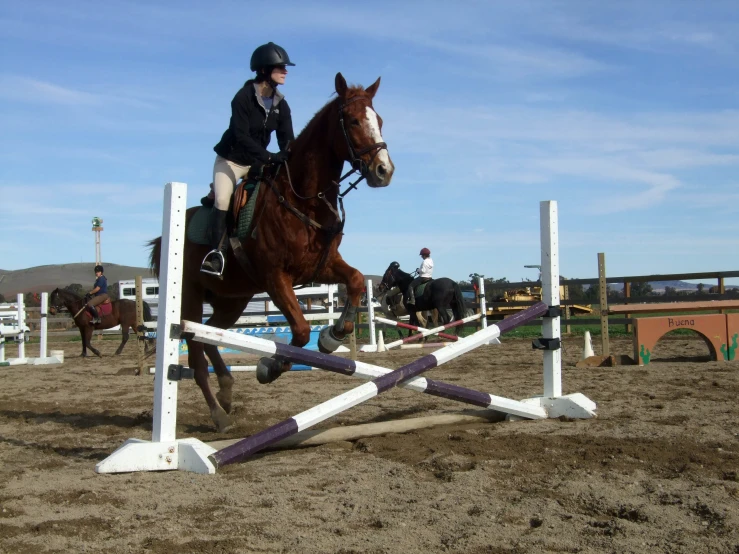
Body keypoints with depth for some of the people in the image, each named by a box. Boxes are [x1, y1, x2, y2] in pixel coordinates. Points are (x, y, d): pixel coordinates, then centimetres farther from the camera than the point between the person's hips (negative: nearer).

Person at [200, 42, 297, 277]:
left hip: (258, 161, 6)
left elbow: (287, 141, -4)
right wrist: (269, 157, -38)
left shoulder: (281, 105, -1)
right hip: (230, 159, -6)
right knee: (222, 199, -24)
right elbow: (241, 136, -27)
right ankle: (217, 252, -22)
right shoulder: (243, 97, -17)